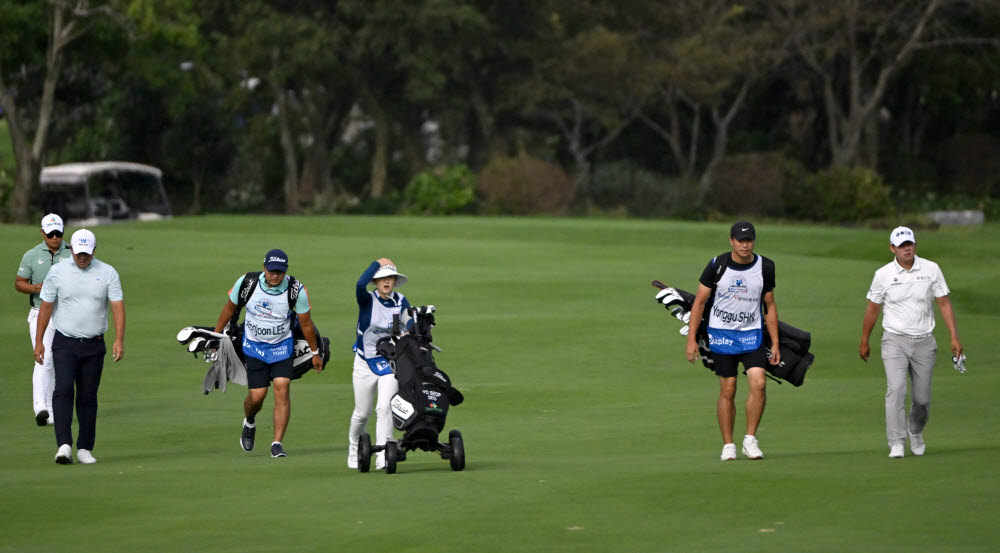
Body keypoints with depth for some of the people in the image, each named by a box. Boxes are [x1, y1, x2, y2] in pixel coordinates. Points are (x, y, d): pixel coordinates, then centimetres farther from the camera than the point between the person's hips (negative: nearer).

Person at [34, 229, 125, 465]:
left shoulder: (108, 273, 1)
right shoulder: (57, 272, 1)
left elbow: (117, 306, -5)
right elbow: (46, 306, 6)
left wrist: (119, 339, -17)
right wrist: (39, 341, 4)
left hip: (94, 345, 1)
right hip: (65, 343, -1)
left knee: (88, 396, 4)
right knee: (63, 391, -16)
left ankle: (84, 448, 13)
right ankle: (64, 445, -24)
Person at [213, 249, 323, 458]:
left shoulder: (296, 290, -17)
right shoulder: (247, 282, -16)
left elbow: (306, 323, -3)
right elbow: (229, 308, 2)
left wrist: (315, 352, 7)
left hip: (282, 346, 0)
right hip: (254, 346, 0)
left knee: (282, 389, -15)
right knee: (257, 395, -5)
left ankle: (277, 443, -11)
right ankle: (249, 423, 30)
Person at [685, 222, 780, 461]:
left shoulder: (765, 267, 1)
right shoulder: (717, 266, -5)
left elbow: (769, 306, 10)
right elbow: (699, 301, 0)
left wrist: (775, 344, 8)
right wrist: (691, 339, -4)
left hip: (752, 335, 1)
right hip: (721, 334, -1)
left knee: (759, 383, -16)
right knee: (727, 391, -1)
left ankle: (750, 439, -3)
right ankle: (728, 445, 11)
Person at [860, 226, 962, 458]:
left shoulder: (931, 269, 0)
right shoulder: (883, 274, -2)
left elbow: (944, 303, 2)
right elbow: (872, 309, 8)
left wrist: (954, 337, -5)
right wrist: (864, 342, 14)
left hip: (924, 342, 2)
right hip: (895, 341, -1)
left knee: (922, 398, 6)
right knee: (896, 389, -19)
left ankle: (916, 431, 36)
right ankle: (897, 443, -21)